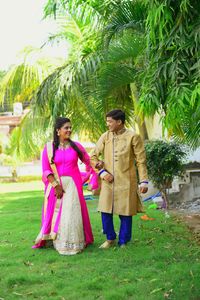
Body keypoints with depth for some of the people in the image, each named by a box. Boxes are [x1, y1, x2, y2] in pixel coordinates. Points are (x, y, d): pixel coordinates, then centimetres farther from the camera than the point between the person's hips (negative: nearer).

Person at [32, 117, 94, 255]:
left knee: (72, 213, -1)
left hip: (73, 185, 0)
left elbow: (89, 162, 8)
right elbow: (46, 170, -5)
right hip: (55, 185, 0)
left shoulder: (76, 146, 2)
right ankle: (58, 243, 18)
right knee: (56, 213, 6)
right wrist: (56, 185, -13)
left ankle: (73, 244, 8)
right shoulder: (49, 148, -2)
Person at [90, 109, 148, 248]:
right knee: (106, 212, 6)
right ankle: (110, 239, 26)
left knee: (125, 214, 4)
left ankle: (123, 242, 21)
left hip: (126, 182, -3)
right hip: (108, 182, 3)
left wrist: (144, 181, -7)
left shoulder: (133, 137, -5)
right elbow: (93, 156, 10)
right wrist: (102, 172, -3)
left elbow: (141, 161, -3)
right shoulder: (105, 136, 5)